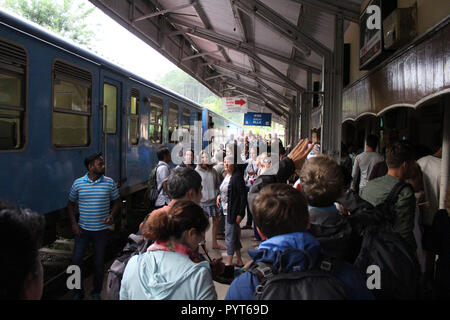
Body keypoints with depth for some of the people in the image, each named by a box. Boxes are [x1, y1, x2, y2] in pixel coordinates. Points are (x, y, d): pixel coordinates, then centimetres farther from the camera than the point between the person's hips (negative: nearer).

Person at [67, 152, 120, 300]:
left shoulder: (109, 182, -4)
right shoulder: (78, 183, -4)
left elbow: (116, 202, 5)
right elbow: (71, 204, 6)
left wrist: (112, 216, -14)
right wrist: (74, 224, -3)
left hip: (101, 230, 0)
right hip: (83, 229, 0)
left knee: (99, 263, 10)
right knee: (76, 260, 3)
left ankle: (96, 292, 30)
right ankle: (78, 292, 25)